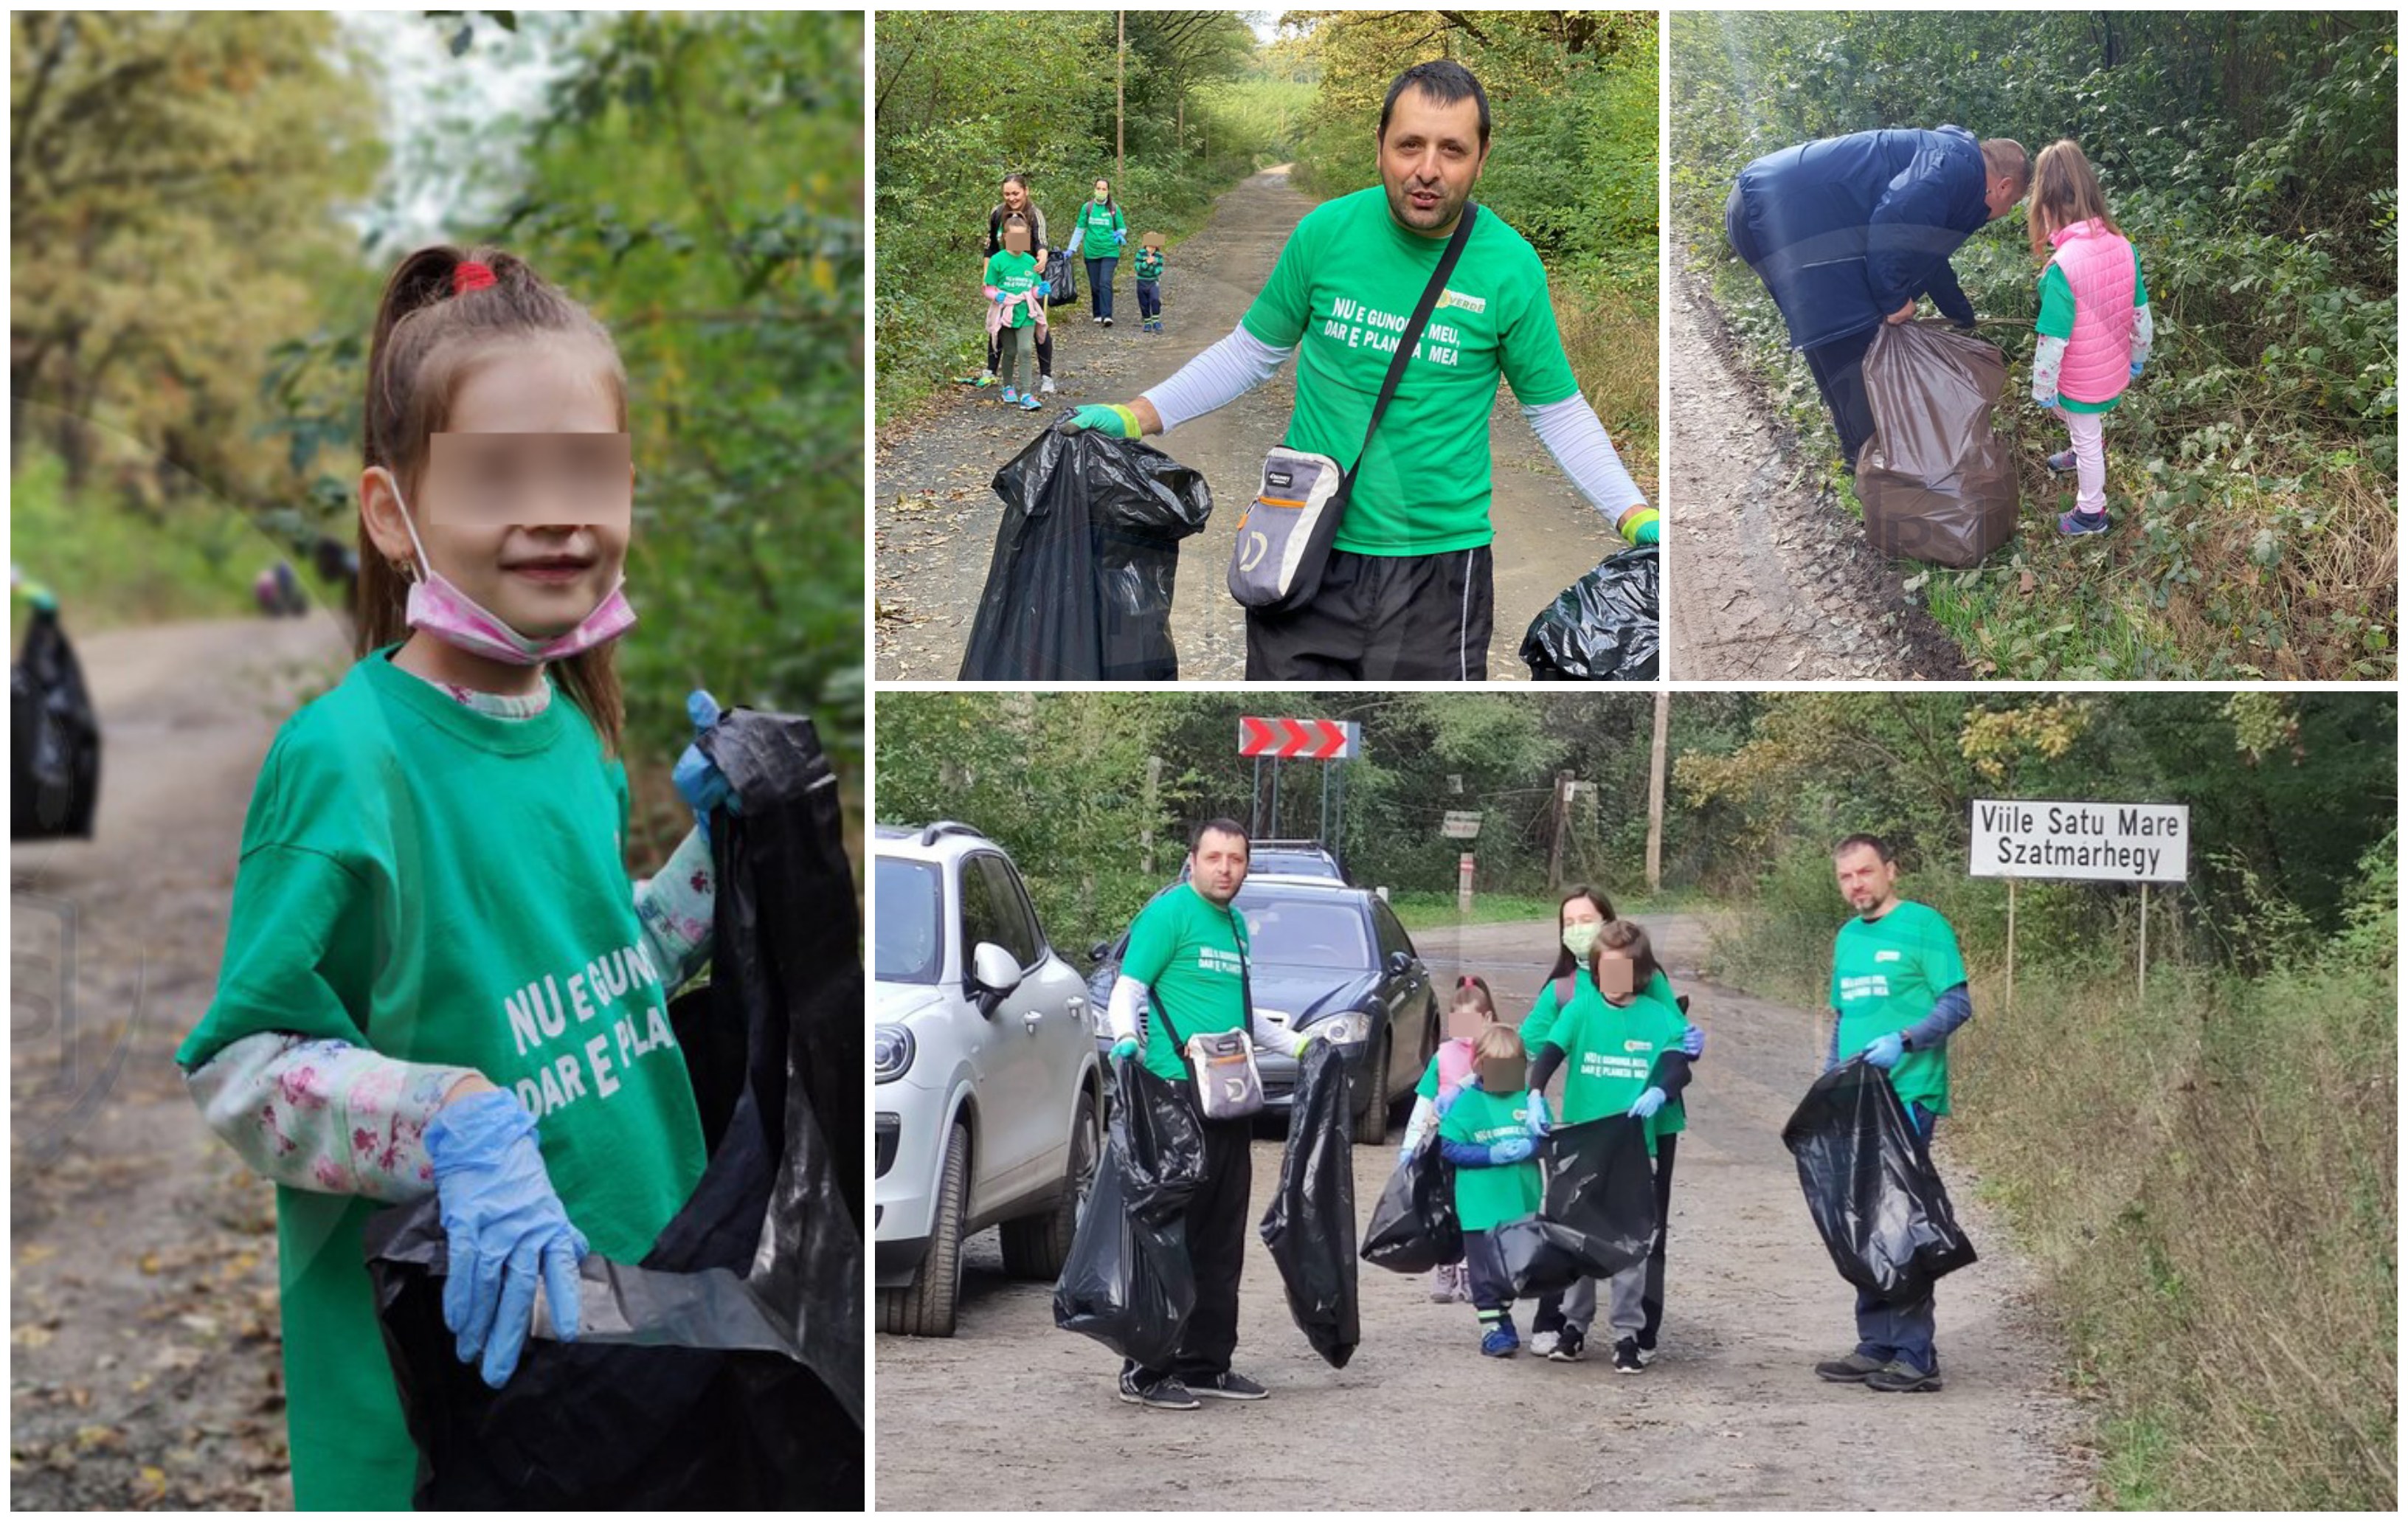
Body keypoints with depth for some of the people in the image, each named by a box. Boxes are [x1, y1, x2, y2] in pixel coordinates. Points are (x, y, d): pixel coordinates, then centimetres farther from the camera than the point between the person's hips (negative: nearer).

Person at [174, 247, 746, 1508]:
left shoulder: (571, 735, 5)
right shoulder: (347, 758, -17)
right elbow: (241, 1069, -18)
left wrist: (714, 852, 6)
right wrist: (460, 1128, -31)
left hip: (623, 1318, 7)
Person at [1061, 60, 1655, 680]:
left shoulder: (1510, 267, -6)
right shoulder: (1328, 232, -4)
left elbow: (1557, 409, 4)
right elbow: (1251, 351, 10)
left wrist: (1635, 517, -6)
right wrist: (1136, 416, 2)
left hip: (1438, 566, -1)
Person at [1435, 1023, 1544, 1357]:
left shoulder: (1529, 1100, 4)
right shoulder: (1467, 1103, -4)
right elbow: (1450, 1147, -7)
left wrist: (1530, 1146, -16)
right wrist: (1492, 1155, -17)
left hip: (1524, 1202, 3)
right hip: (1482, 1203, -3)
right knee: (1487, 1268, -2)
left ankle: (1502, 1318, 27)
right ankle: (1492, 1327, 6)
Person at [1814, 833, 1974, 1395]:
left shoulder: (1923, 926, -5)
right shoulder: (1846, 938, 17)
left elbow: (1958, 1004, -11)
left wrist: (1903, 1041, -24)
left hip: (1907, 1096, -8)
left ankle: (1916, 1356, -5)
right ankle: (1877, 1347, 16)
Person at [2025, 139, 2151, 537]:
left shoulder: (2062, 267, -33)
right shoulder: (2122, 246, -13)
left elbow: (2052, 340, -25)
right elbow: (2141, 314, -1)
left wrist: (2043, 390, -11)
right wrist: (2138, 357, 16)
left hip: (2082, 381, -5)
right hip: (2115, 369, 5)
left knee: (2088, 441, 18)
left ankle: (2091, 512, 38)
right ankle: (2082, 453, 61)